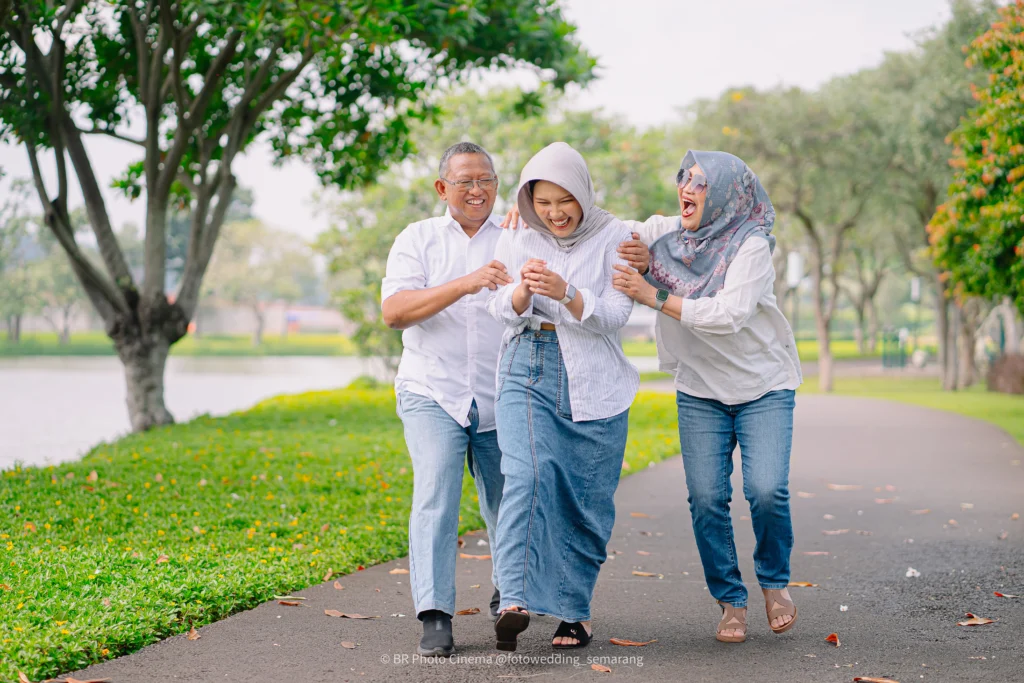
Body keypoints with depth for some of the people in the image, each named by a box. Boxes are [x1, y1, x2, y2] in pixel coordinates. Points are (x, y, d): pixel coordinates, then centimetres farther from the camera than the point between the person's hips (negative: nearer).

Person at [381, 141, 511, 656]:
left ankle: (508, 595, 34)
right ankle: (435, 618, -16)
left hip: (501, 400, 1)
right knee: (435, 495, -15)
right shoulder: (418, 240, 6)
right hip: (433, 394, -1)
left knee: (508, 506, 8)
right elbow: (394, 311, -10)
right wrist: (465, 284, -22)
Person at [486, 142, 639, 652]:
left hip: (593, 380, 0)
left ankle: (575, 611, 16)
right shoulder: (516, 238, 5)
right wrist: (522, 292, -20)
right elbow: (500, 311, 3)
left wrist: (565, 293, -26)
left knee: (588, 499, 2)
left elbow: (615, 315, -8)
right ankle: (516, 602, -28)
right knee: (528, 475, -20)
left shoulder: (612, 237, -1)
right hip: (527, 368, 0)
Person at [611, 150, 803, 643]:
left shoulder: (750, 244, -16)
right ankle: (731, 602, 10)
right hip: (699, 390, 4)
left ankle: (775, 582, 10)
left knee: (767, 491, -17)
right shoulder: (664, 233, -2)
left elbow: (729, 314, -28)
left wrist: (653, 296, -28)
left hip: (764, 386, -3)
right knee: (706, 498, -6)